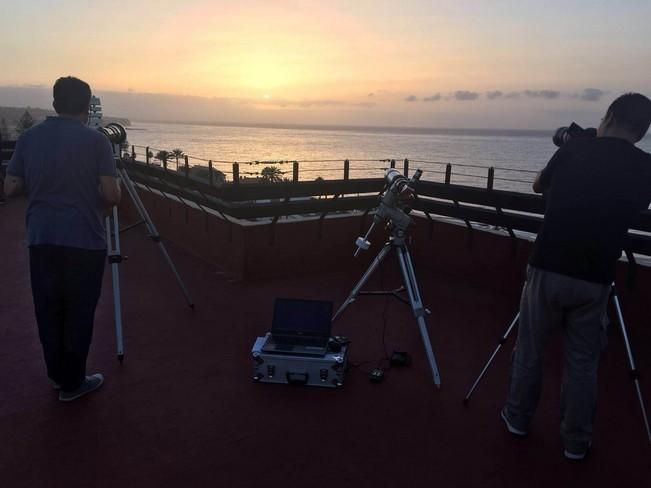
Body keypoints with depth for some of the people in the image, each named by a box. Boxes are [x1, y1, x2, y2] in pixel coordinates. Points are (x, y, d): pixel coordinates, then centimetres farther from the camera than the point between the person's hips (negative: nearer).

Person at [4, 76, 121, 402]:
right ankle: (72, 383, 15)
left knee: (48, 309, 15)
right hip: (84, 240, -4)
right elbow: (112, 195, -11)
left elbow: (11, 188, 8)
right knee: (79, 312, 5)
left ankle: (58, 374, 28)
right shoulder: (95, 140, -7)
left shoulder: (28, 138, 6)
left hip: (41, 238, 5)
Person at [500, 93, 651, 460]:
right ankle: (576, 442, 26)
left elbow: (539, 186, 20)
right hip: (594, 280, 1)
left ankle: (518, 418, 32)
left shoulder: (574, 148, 2)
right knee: (583, 361, 14)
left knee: (530, 348, 16)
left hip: (548, 269, 0)